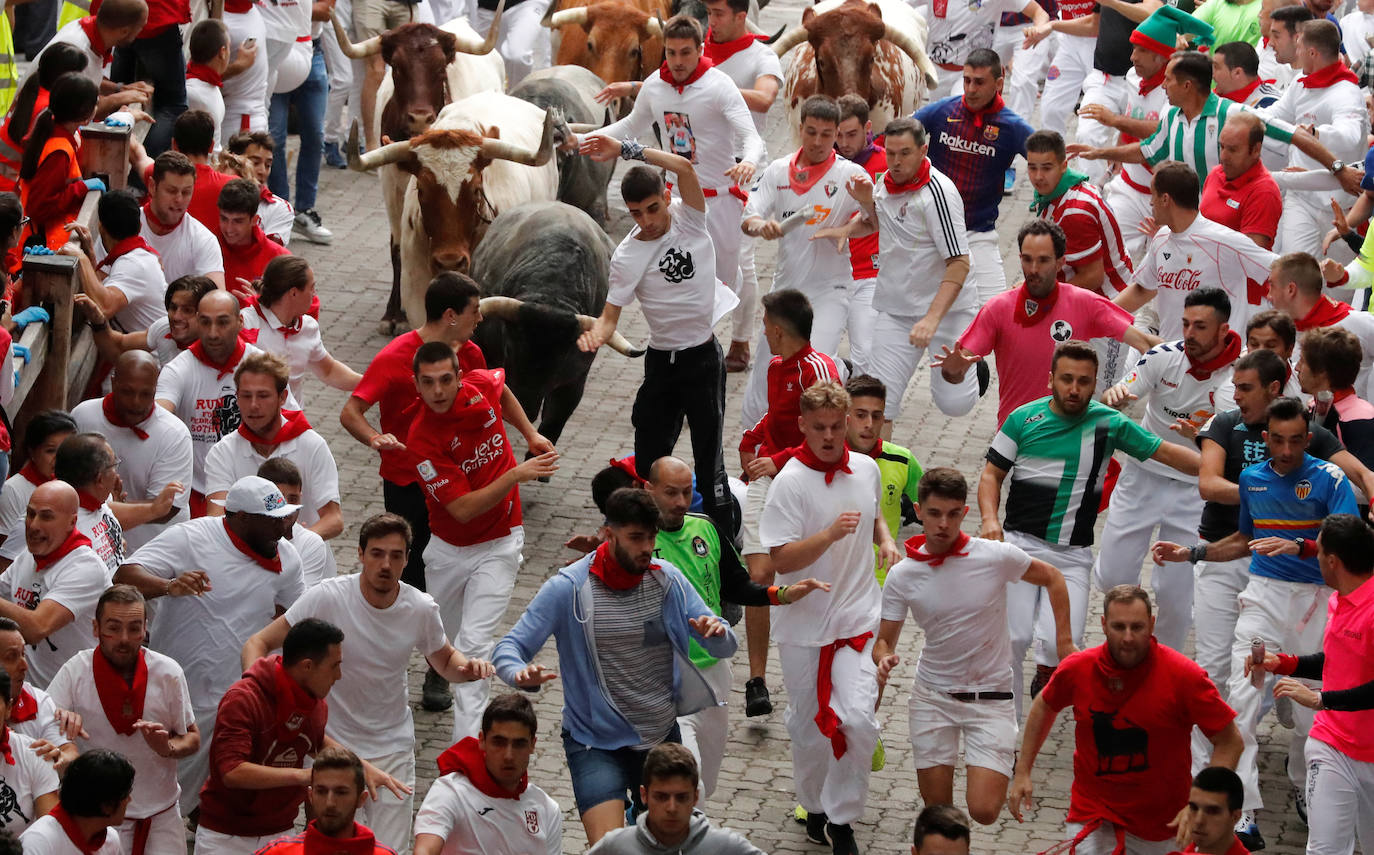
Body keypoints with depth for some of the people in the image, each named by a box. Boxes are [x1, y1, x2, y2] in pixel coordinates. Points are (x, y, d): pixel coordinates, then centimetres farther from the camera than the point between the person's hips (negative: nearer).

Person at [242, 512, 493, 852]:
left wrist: (468, 667, -13)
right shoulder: (328, 597, -19)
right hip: (331, 745, -2)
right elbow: (259, 643, -14)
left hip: (393, 749, 2)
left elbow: (444, 660, 11)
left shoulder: (422, 610, -9)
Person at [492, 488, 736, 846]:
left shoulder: (668, 581, -2)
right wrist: (521, 674, -36)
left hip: (662, 737, 4)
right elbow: (508, 649, -12)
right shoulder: (568, 588, -12)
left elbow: (725, 647, -3)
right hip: (596, 744, -4)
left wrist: (716, 632, -27)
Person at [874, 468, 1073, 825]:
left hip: (990, 696, -2)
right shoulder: (901, 576, -7)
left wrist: (1064, 641, 1)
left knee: (984, 811, -12)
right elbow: (884, 641, 1)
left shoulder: (996, 557, -13)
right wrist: (885, 659, -22)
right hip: (932, 697, 2)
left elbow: (1052, 579, 4)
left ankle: (1008, 760, 20)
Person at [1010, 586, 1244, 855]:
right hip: (1091, 811, 1)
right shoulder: (1077, 668, -10)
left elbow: (1229, 742, -12)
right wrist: (1022, 772, 10)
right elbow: (1044, 706, 13)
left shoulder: (1184, 676, -18)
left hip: (1160, 824, -1)